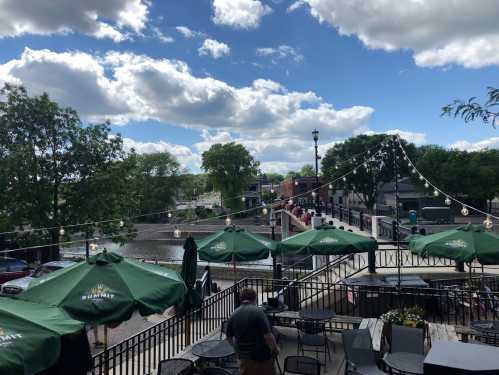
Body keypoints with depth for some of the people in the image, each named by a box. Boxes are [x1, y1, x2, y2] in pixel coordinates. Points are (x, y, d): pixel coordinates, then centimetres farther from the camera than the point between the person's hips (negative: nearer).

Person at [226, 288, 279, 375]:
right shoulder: (257, 312, -17)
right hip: (262, 355, -4)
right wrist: (275, 348, -4)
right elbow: (267, 335, -21)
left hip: (244, 357, 4)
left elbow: (229, 338, 9)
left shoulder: (233, 315, 0)